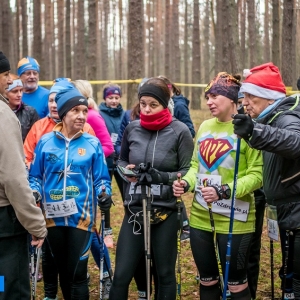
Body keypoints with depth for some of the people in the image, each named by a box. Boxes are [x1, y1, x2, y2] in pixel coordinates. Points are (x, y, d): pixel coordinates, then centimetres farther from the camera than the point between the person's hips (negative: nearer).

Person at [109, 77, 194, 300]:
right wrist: (126, 169, -4)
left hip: (165, 211, -3)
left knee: (165, 273, 13)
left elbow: (188, 172, -6)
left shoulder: (180, 131, -8)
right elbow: (121, 160, 18)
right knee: (121, 275, 3)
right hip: (134, 210, 3)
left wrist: (161, 177, -22)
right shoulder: (132, 129, 3)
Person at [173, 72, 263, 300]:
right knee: (207, 279, 17)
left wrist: (223, 191, -27)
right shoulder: (205, 127, 9)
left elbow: (257, 175, -18)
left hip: (233, 220, -6)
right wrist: (186, 183, -3)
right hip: (201, 217, 6)